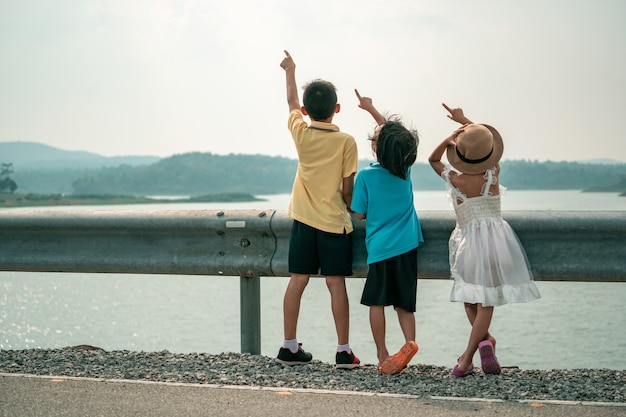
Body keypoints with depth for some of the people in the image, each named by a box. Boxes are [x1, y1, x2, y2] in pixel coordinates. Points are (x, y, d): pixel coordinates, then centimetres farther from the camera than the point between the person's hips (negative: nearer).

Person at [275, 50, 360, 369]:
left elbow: (292, 102, 19)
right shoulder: (346, 141, -8)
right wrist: (351, 210, 14)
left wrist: (290, 70, 35)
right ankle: (343, 351, 1)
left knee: (297, 281, 7)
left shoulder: (300, 132, -1)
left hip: (304, 219, 3)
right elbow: (348, 187, -6)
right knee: (336, 284, -1)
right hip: (334, 222, -3)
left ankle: (289, 346, 12)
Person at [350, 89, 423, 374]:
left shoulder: (366, 175, -11)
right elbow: (392, 132, 20)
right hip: (407, 245, 4)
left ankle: (382, 356, 6)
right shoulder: (405, 169, 2)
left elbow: (360, 214, -2)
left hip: (380, 247, -4)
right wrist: (371, 109, 27)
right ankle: (410, 343, -11)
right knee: (404, 303, 10)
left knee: (377, 302, 6)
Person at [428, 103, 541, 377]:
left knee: (470, 298, 18)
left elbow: (433, 159, 15)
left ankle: (485, 340, -2)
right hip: (495, 237, 0)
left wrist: (449, 139, -2)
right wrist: (465, 121, 18)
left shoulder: (455, 181, -6)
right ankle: (467, 357, -4)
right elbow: (490, 140, 14)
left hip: (468, 240, 0)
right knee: (486, 301, 2)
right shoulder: (492, 175, -5)